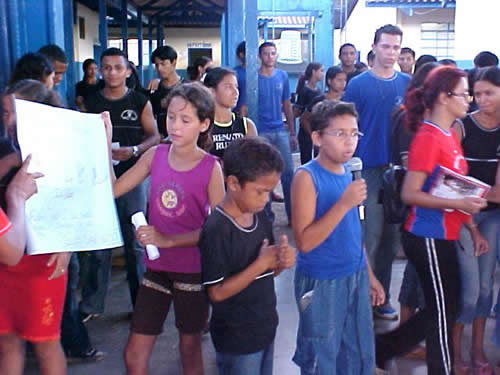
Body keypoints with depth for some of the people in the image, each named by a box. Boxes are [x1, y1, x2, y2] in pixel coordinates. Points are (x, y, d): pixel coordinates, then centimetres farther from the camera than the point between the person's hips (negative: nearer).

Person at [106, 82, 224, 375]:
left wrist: (167, 240, -22)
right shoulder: (155, 155, -1)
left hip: (193, 270, -3)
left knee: (190, 350, 16)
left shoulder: (211, 167, -12)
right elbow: (111, 189, -4)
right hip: (157, 267, 3)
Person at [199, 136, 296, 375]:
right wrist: (261, 264, -24)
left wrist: (281, 262, -10)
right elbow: (217, 293, -21)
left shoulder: (261, 218, 1)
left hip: (265, 328, 7)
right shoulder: (216, 229, -22)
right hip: (236, 340, -7)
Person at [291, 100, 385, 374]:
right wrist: (344, 204, -26)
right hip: (322, 283, -7)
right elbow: (305, 242, -22)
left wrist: (368, 274, 16)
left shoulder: (347, 172, 4)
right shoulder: (307, 177, -16)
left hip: (355, 277, 7)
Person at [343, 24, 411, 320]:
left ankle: (382, 296, 24)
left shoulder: (408, 83, 7)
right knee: (368, 238, 0)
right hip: (368, 170, -3)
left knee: (391, 238, 11)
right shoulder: (359, 84, -2)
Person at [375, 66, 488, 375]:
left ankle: (382, 348, 30)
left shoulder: (450, 135, 10)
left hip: (444, 237, 9)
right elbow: (410, 194, -21)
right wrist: (457, 204, -26)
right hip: (428, 237, -9)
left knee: (442, 307, 18)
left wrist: (473, 229, 14)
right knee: (443, 310, 5)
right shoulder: (428, 139, -18)